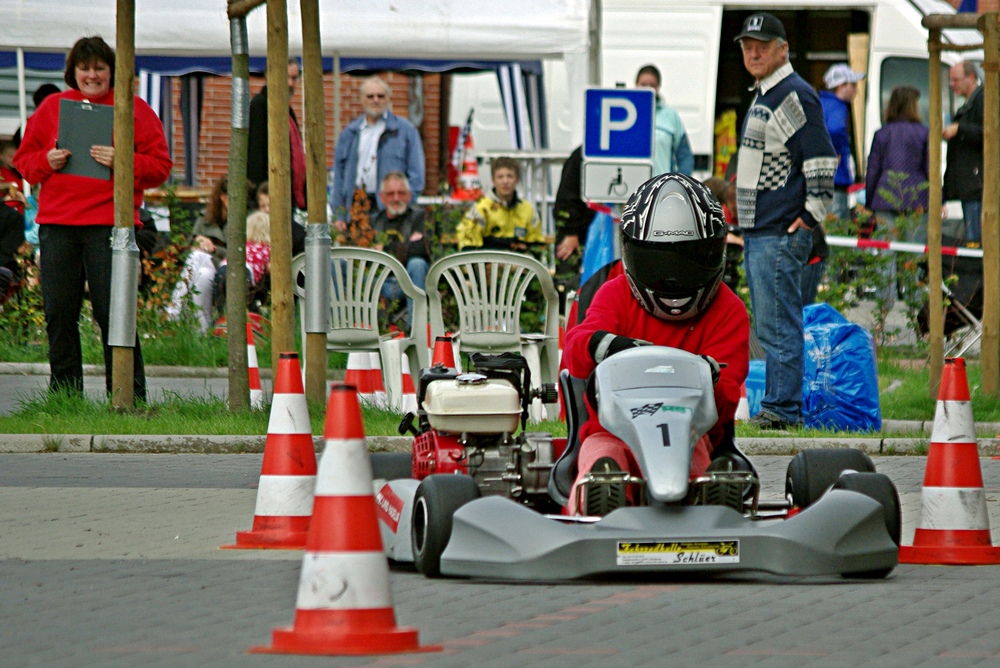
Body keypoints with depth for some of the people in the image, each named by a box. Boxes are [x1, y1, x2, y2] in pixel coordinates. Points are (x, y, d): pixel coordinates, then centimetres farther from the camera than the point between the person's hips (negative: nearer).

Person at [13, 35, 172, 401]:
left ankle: (129, 396, -4)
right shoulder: (52, 107, 15)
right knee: (59, 314, 3)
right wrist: (46, 162, -3)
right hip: (56, 223, 3)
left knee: (114, 312, -9)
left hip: (109, 223, -3)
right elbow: (24, 158, 18)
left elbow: (160, 166, 3)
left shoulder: (134, 110, 7)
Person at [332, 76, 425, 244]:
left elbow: (415, 175, 4)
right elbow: (338, 177, 18)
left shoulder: (405, 130, 7)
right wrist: (338, 214, 10)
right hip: (356, 207, 3)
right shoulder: (349, 133, 17)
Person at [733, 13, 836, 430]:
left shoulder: (795, 95, -12)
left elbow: (821, 159, -17)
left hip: (781, 234, -10)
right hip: (756, 231, 10)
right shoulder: (763, 96, 19)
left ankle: (782, 408, -10)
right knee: (768, 327, 11)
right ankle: (780, 405, 15)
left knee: (778, 325, -10)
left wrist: (810, 216, -17)